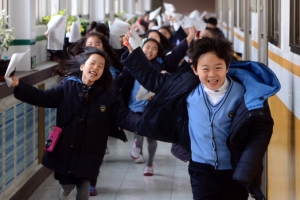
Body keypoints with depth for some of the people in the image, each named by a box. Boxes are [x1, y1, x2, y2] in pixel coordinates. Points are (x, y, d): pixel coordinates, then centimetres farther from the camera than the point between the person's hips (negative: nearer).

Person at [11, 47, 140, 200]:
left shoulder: (106, 97, 1)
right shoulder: (67, 88, -3)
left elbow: (123, 116, -4)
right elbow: (41, 97, -8)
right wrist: (18, 86, -21)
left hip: (88, 154, 1)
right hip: (65, 151, -1)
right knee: (67, 187, 9)